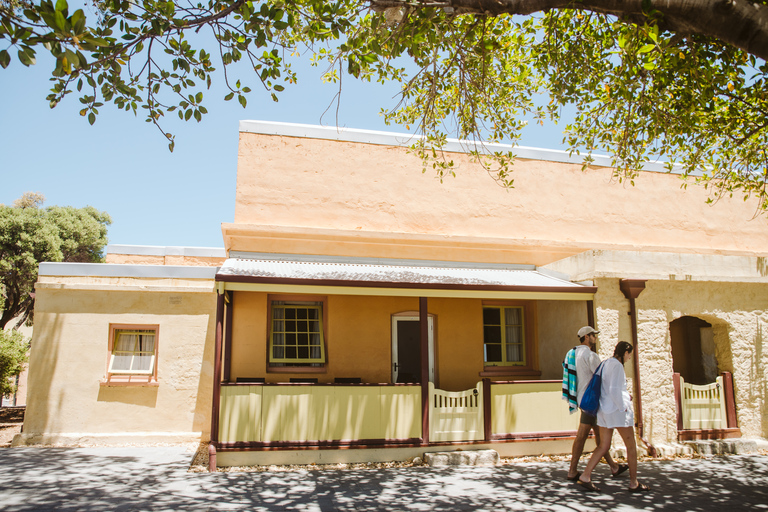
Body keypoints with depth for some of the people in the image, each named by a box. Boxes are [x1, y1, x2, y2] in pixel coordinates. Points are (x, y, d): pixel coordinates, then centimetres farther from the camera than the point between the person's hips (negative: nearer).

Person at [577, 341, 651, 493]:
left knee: (604, 446, 8)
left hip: (604, 410, 8)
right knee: (631, 446, 6)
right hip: (617, 409, -8)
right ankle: (634, 483, 14)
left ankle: (585, 476, 1)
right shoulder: (617, 365, -14)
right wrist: (623, 407, -12)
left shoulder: (605, 364, 14)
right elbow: (614, 390, -21)